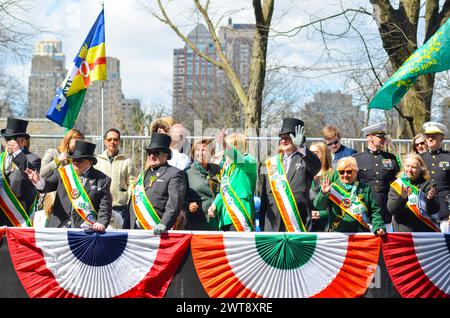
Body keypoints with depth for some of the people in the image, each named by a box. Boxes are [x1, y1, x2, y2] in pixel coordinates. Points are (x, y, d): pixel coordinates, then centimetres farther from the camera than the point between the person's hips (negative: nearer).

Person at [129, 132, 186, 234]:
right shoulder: (143, 175, 22)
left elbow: (174, 203, -11)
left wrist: (163, 224, -22)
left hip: (157, 230, -6)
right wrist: (132, 227, 12)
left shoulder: (174, 174, 0)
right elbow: (134, 201, 23)